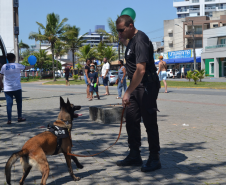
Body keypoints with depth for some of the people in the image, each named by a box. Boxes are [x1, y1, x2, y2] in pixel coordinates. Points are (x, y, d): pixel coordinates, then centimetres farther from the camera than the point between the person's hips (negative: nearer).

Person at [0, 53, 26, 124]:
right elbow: (26, 68, 15)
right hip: (17, 88, -2)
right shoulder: (18, 65, -2)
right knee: (19, 103, 13)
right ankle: (19, 117, 17)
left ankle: (9, 120, -4)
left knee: (9, 104, 1)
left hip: (7, 89, 2)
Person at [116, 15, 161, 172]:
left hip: (147, 86, -10)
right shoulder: (132, 40, 13)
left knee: (149, 122, -3)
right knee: (131, 119, 12)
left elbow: (141, 70, -27)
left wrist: (128, 92, -27)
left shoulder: (140, 40, -19)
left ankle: (154, 159, 8)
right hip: (136, 85, 10)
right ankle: (134, 156, 22)